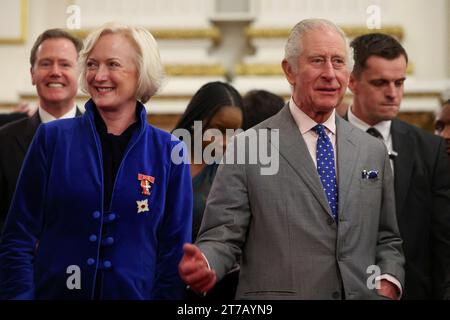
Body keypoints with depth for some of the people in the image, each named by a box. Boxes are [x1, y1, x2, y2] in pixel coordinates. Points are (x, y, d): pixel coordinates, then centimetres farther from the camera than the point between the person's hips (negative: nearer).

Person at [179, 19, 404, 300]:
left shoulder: (373, 151, 7)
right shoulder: (247, 148, -5)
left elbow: (387, 239, 12)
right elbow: (223, 236, -7)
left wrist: (387, 286, -5)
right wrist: (205, 265, -27)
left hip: (363, 294, 4)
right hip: (276, 293, -3)